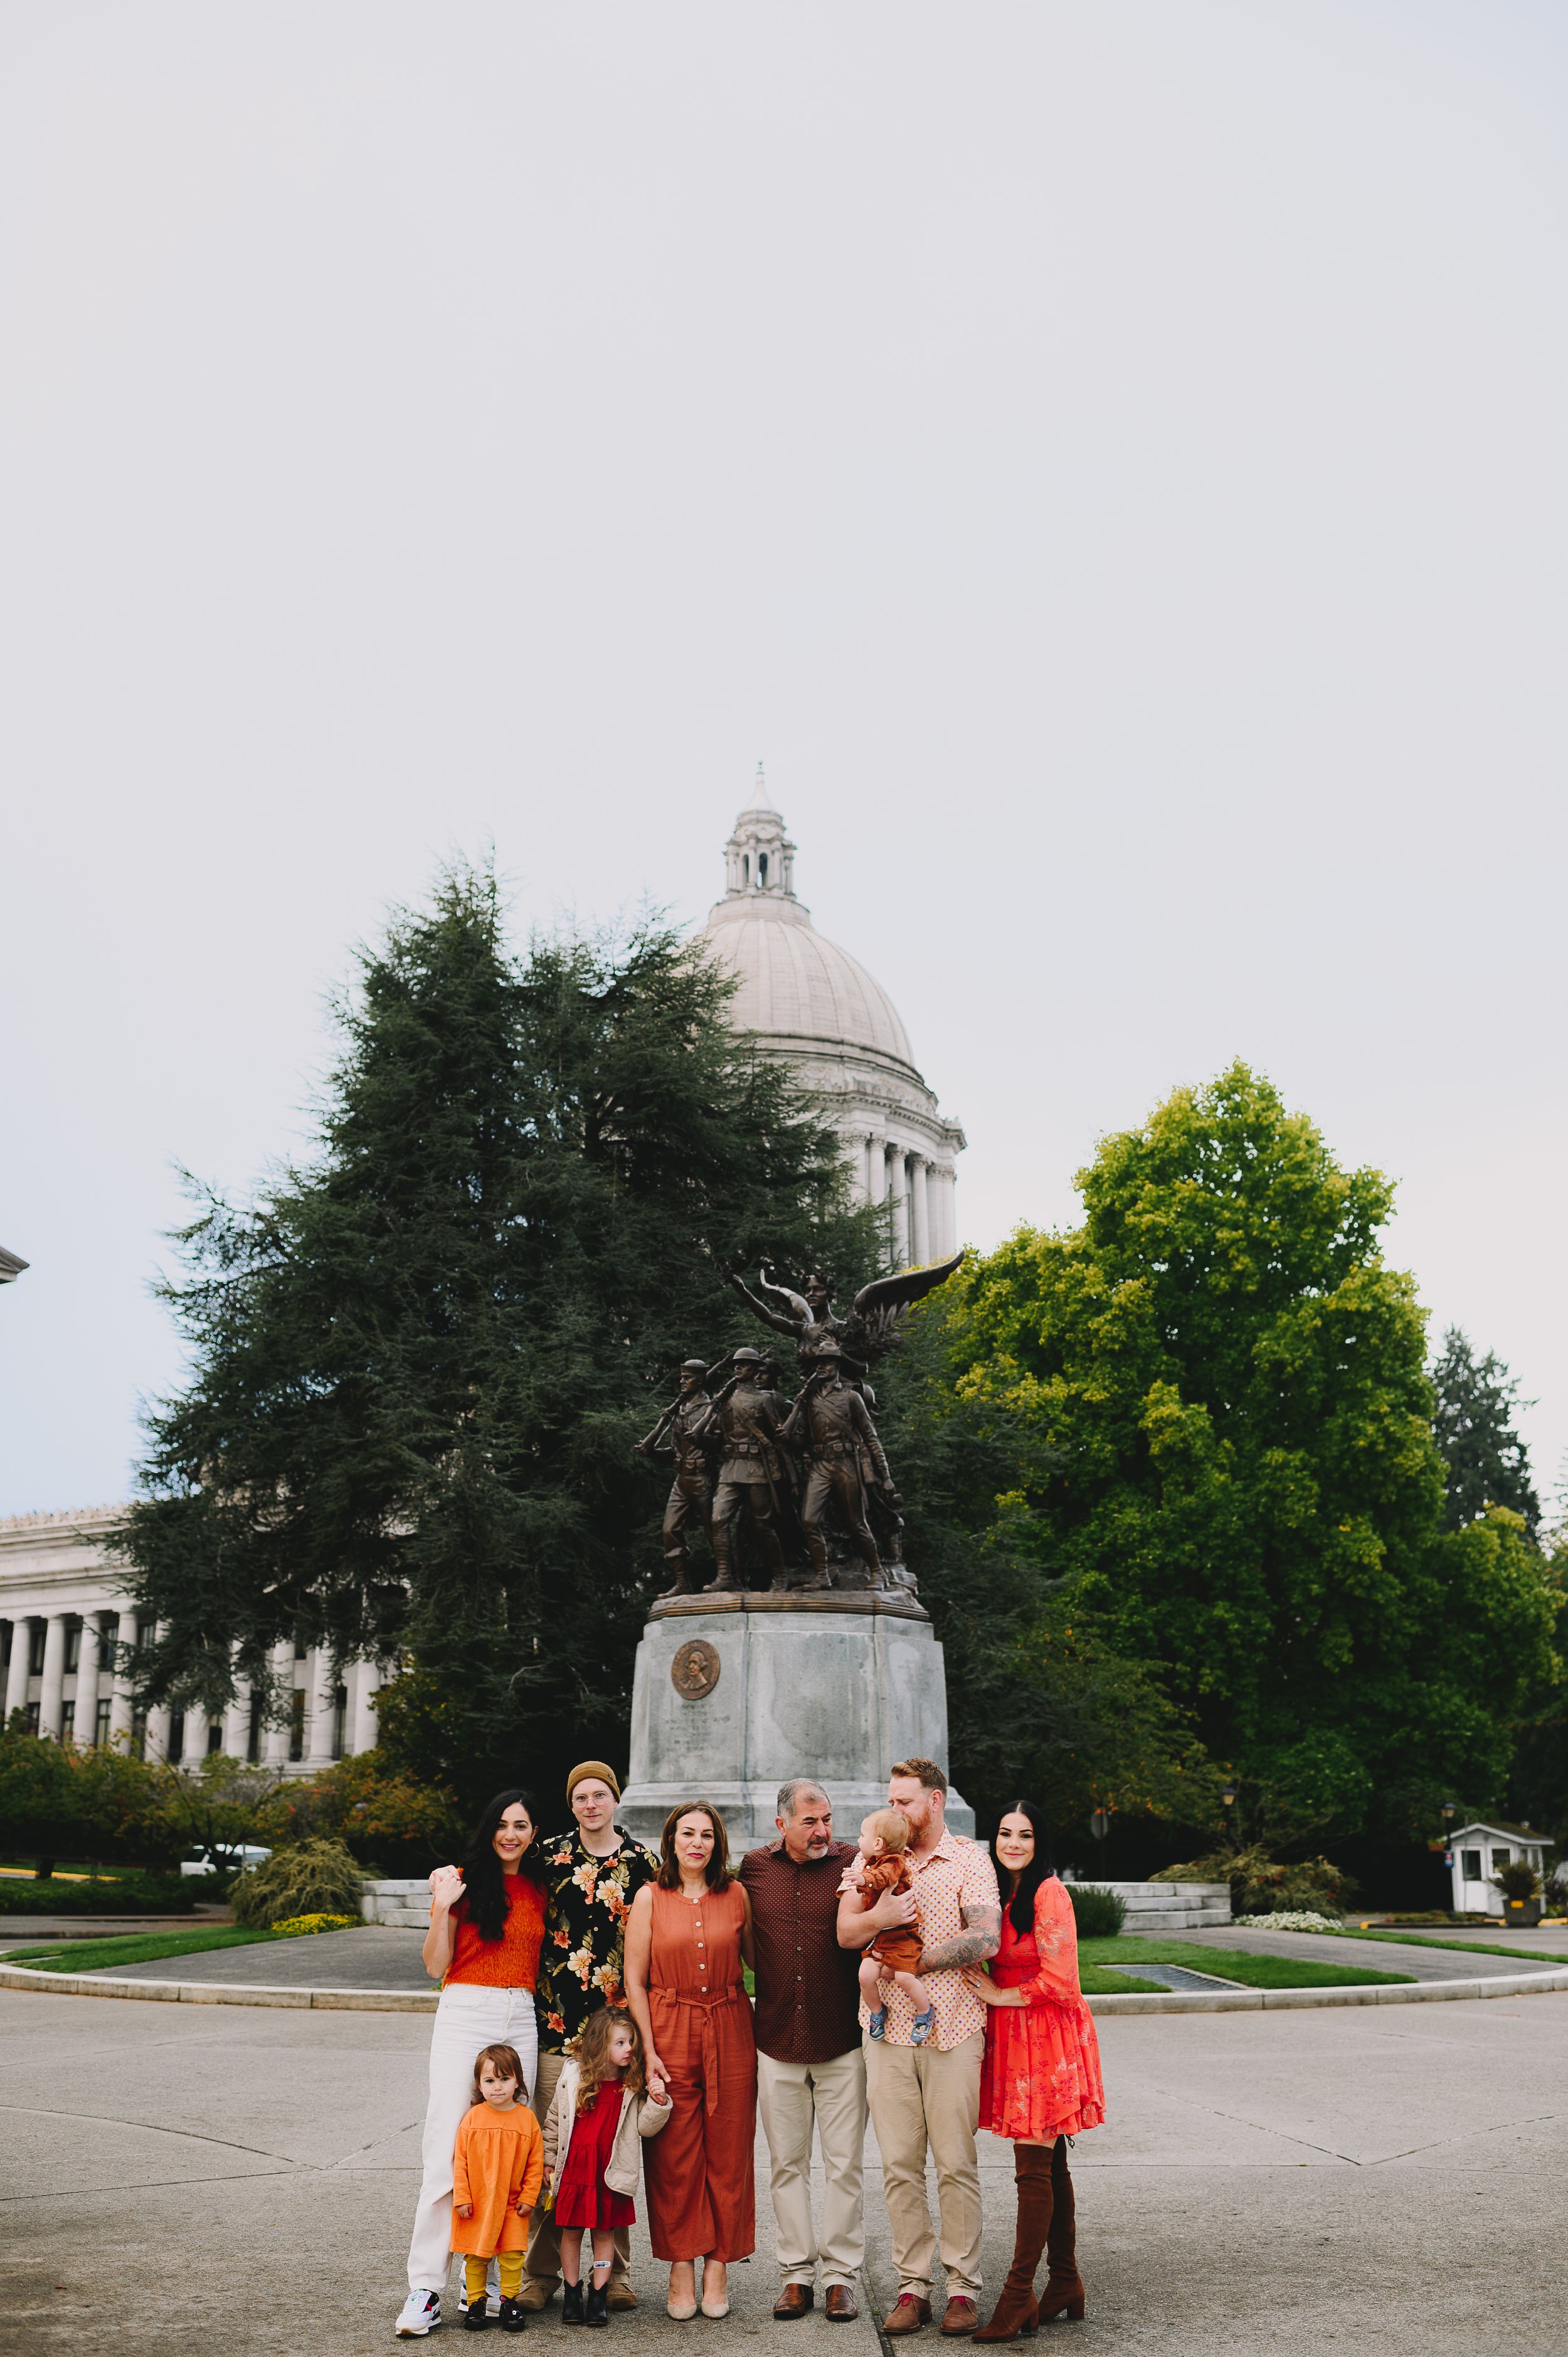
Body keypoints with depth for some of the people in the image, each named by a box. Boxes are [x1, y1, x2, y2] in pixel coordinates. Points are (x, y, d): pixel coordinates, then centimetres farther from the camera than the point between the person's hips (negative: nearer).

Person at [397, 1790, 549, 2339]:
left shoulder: (539, 1892, 13)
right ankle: (426, 2288, -6)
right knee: (447, 2149, -9)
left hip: (521, 2020, 4)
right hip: (465, 2013, -3)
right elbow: (435, 1965, -1)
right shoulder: (466, 1882, 2)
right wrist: (443, 1907, -13)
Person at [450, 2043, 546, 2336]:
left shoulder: (527, 2119, -5)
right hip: (476, 2203, 0)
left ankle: (510, 2301, 17)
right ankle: (475, 2302, 20)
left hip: (512, 2204, 0)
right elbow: (460, 2161, -3)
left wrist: (528, 2197, -3)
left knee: (512, 2255, 1)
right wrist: (462, 2198, -5)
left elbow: (535, 2163, 1)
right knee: (476, 2256, 6)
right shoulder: (473, 2118, -7)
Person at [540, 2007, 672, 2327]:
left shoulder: (633, 2085, -1)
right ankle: (572, 2294, 21)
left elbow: (645, 2128, 0)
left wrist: (658, 2102, -16)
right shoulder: (573, 2076, -2)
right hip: (573, 2169, 0)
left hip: (610, 2174, 0)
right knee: (571, 2231, 6)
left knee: (605, 2232, 7)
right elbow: (554, 2120, 8)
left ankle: (599, 2297, 18)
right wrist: (548, 2160, 9)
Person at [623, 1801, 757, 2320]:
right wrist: (649, 2051, -6)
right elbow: (634, 1980, 0)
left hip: (730, 2033, 1)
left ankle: (718, 2266, 16)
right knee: (675, 2156, 2)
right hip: (669, 2034, -1)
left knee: (727, 2152, 4)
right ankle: (681, 2267, 14)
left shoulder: (736, 1894, 4)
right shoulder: (650, 1898, 0)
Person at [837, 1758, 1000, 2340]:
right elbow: (845, 1931, 3)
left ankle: (963, 2286, 11)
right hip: (889, 2027, 3)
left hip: (951, 2029, -3)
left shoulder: (969, 1860, 0)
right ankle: (912, 2285, 13)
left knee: (955, 2162, 1)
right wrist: (880, 1916, -17)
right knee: (899, 2164, 5)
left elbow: (986, 1941, -11)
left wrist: (915, 1962, -9)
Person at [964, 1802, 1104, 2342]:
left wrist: (1000, 1996, -8)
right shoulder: (1001, 1895, 12)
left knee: (1033, 2169, -6)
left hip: (1047, 2042, -8)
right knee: (1050, 2165, 13)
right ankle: (1065, 2282, 21)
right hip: (1013, 2041, 8)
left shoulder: (1048, 1893, -13)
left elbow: (1059, 1980, -17)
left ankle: (1019, 2294, -2)